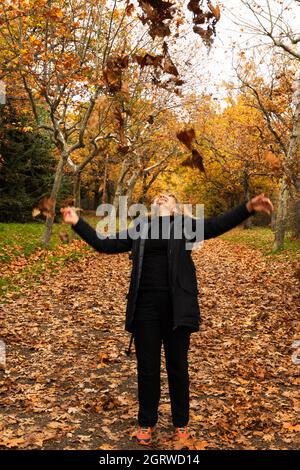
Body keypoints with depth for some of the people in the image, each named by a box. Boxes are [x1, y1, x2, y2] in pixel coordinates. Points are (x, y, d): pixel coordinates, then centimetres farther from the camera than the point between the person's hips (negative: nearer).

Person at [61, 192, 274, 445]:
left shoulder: (186, 226, 8)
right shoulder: (138, 231, 15)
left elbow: (219, 224, -5)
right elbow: (104, 243, 18)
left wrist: (248, 207, -19)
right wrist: (78, 223, 13)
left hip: (177, 306, -1)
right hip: (145, 306, 2)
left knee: (178, 367, 10)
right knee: (147, 367, 10)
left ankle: (181, 423, 28)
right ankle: (146, 422, 28)